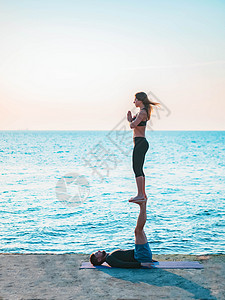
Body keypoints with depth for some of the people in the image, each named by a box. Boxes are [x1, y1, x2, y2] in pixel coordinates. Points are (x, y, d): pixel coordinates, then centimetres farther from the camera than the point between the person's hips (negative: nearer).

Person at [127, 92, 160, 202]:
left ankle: (140, 195, -9)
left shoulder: (142, 112, -12)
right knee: (139, 169, 13)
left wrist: (130, 120, 1)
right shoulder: (143, 112, 19)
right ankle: (143, 194, 18)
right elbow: (133, 125, 20)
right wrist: (131, 119, 4)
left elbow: (133, 125, -19)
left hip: (140, 142, -11)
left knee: (137, 169, -10)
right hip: (141, 143, 11)